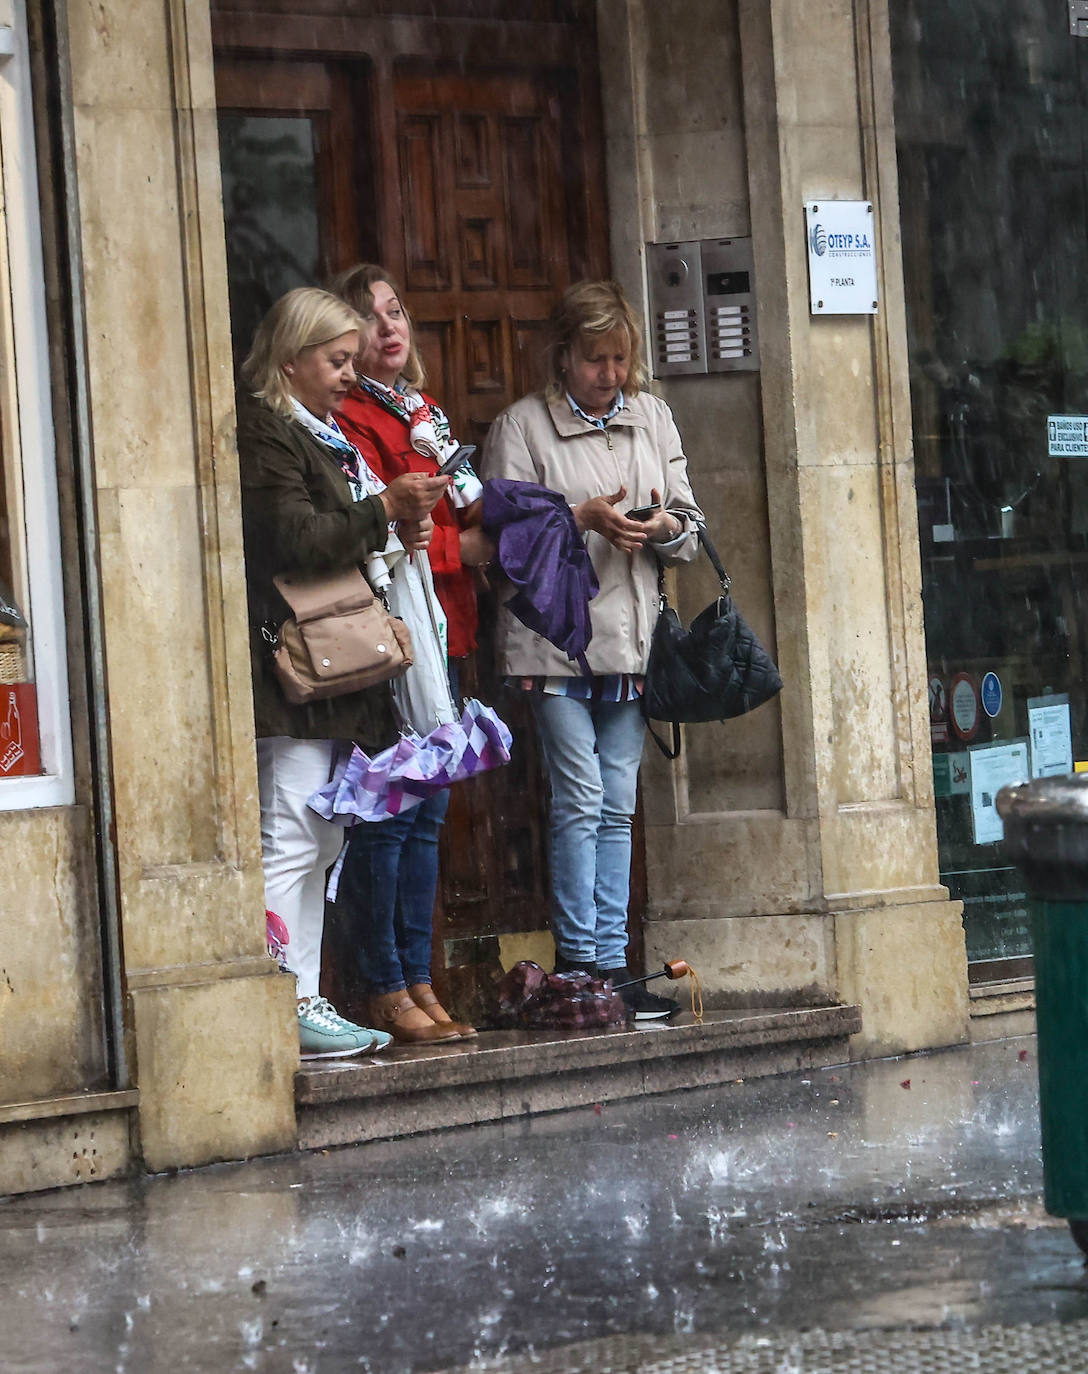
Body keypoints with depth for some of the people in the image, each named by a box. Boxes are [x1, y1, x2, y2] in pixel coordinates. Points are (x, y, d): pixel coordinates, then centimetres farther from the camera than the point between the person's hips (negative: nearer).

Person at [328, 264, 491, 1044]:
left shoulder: (425, 413, 20)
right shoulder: (352, 420, -8)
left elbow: (463, 518, 25)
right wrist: (464, 547, -12)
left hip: (441, 628, 9)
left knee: (427, 813, 10)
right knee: (385, 814, -8)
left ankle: (419, 983, 15)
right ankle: (386, 990, -4)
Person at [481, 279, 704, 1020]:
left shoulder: (653, 418, 15)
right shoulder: (522, 425, 1)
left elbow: (691, 526, 14)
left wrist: (663, 527, -8)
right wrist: (583, 519, -17)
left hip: (631, 638, 5)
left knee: (618, 805, 6)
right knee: (579, 799, -9)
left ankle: (611, 961, 8)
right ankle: (578, 962, -5)